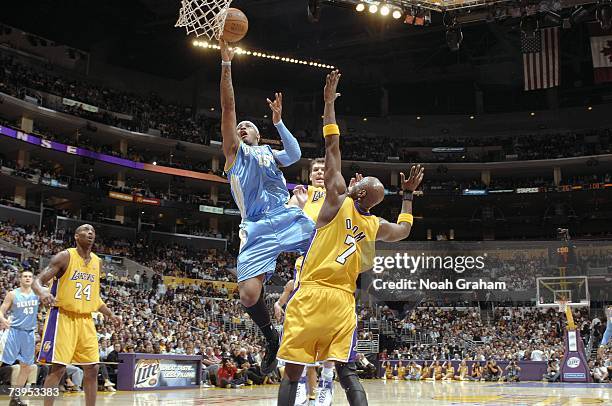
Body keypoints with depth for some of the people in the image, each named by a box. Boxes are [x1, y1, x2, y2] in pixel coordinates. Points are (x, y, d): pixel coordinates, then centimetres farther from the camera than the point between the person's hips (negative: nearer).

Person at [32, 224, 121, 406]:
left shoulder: (97, 262, 11)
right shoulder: (65, 256, -8)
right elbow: (38, 281, -12)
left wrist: (110, 314, 17)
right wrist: (42, 292, -34)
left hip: (85, 320, 6)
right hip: (63, 316, -6)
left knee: (92, 369, 5)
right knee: (58, 368, -9)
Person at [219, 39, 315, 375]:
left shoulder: (271, 153, 27)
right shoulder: (235, 151, 21)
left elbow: (295, 155, 4)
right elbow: (228, 108, 11)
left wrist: (277, 122, -3)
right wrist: (226, 63, 5)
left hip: (289, 217, 2)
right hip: (258, 227, -2)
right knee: (249, 294, -16)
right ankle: (272, 338, 10)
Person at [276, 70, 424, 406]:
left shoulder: (339, 200, -3)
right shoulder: (375, 225, 11)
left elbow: (332, 148, 1)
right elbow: (404, 230, 34)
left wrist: (329, 103, 7)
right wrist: (408, 194, 38)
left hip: (311, 295, -5)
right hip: (343, 301, 5)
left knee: (292, 372, 0)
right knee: (347, 372, 7)